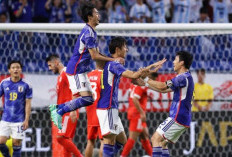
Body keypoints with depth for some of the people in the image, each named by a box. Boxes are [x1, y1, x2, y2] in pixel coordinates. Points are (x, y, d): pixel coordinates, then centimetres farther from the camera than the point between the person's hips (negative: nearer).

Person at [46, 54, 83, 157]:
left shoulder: (66, 73, -8)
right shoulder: (60, 76, 22)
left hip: (68, 112, -10)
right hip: (63, 113, 10)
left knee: (60, 137, -17)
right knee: (66, 140, 5)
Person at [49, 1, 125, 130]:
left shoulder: (91, 32, 15)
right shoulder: (88, 33, -17)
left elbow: (97, 54, 21)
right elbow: (94, 56, -20)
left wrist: (113, 59, 9)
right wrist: (113, 60, -14)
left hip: (80, 70, 10)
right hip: (76, 70, -10)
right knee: (87, 99, -18)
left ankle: (56, 108, 13)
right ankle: (59, 112, -14)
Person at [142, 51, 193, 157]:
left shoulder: (184, 78, -14)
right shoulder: (186, 78, 18)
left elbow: (162, 86, -20)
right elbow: (164, 89, 23)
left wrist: (146, 79, -9)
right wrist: (146, 84, 20)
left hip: (177, 118, -10)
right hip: (183, 120, 10)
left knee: (156, 138, -12)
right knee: (162, 142, 13)